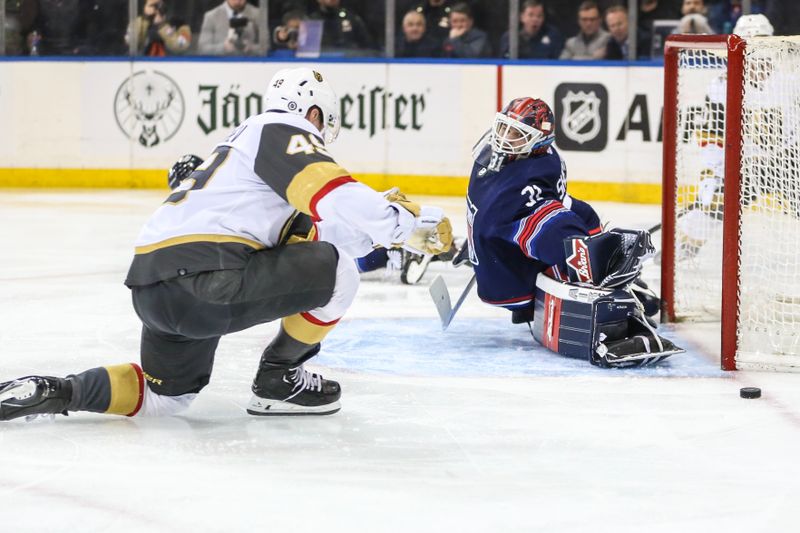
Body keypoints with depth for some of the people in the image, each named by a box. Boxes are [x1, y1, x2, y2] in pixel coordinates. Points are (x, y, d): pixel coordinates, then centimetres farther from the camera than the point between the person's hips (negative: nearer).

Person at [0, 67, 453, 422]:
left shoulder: (246, 142, 30)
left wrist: (387, 212, 16)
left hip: (150, 289, 10)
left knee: (166, 393, 29)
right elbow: (333, 196, -16)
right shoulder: (281, 131, 2)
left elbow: (305, 239, 21)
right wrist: (404, 226, -9)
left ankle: (56, 391, 10)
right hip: (204, 278, -10)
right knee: (336, 272, -3)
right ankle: (278, 380, 10)